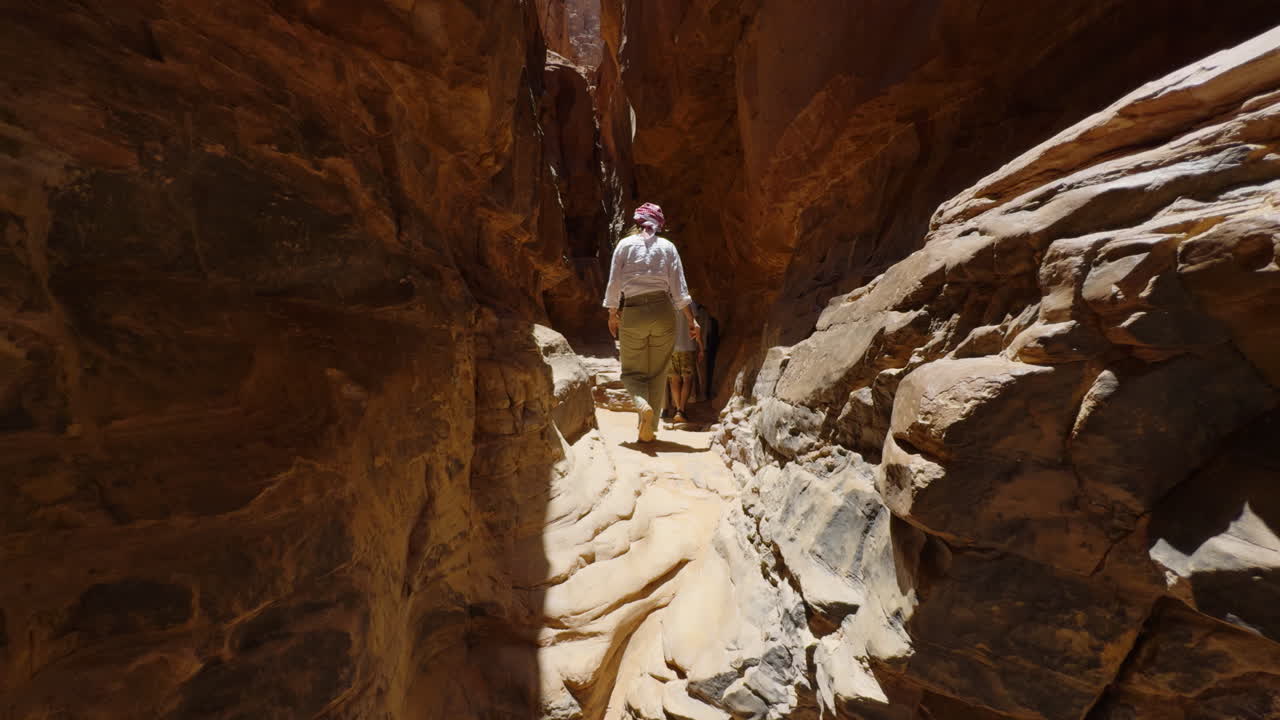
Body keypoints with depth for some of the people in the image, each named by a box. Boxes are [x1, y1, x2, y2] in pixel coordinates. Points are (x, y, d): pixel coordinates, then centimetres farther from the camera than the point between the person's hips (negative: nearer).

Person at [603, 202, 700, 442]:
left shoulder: (625, 244, 4)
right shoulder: (667, 247, 6)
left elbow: (614, 283, 2)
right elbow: (679, 288, 1)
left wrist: (612, 314, 14)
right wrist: (691, 319, 5)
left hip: (632, 314, -1)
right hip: (663, 313, 1)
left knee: (632, 372, 12)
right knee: (657, 374, 11)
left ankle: (642, 404, -19)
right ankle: (649, 429, 13)